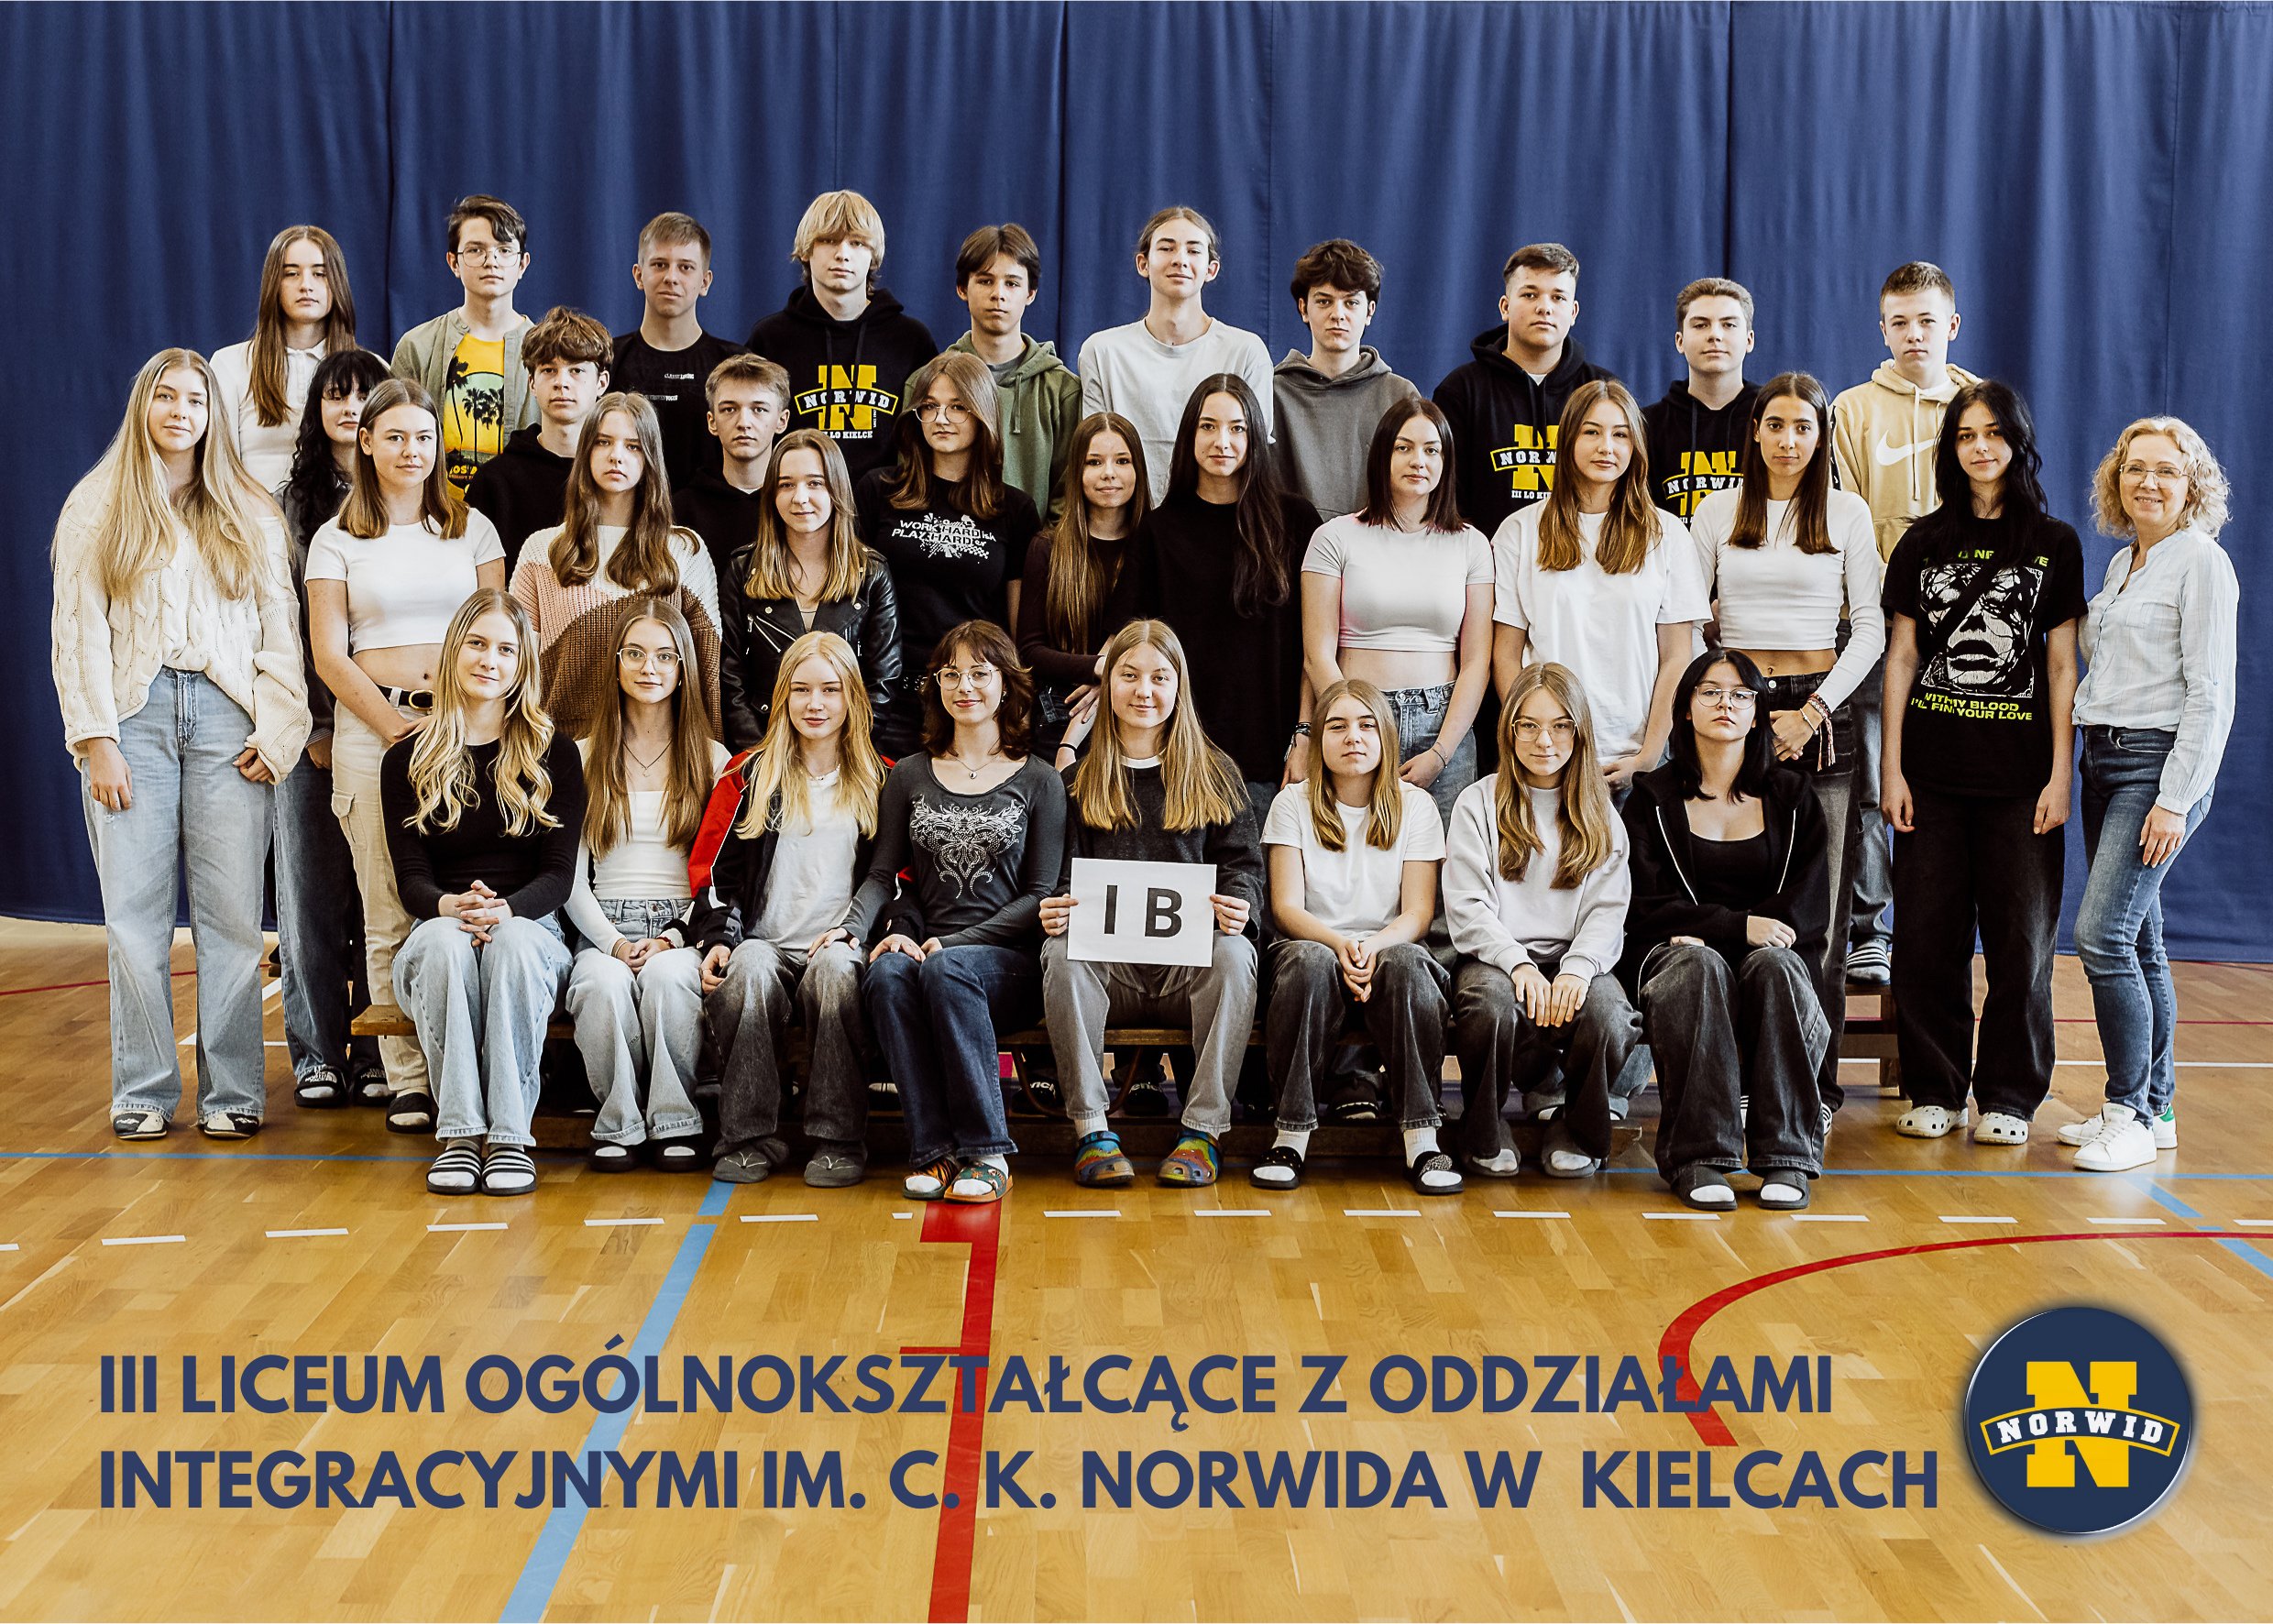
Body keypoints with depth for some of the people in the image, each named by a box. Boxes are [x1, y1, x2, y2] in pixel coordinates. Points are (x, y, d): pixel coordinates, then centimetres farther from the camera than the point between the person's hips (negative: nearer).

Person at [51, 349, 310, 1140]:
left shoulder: (251, 516, 15)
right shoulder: (96, 508, 10)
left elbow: (279, 632, 11)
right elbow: (78, 630, 4)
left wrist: (276, 732, -1)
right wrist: (96, 739, -6)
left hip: (226, 717, 1)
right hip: (134, 714, -1)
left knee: (231, 912, -3)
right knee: (135, 912, -3)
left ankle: (232, 1091, 3)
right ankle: (144, 1091, 5)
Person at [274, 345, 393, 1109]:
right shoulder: (291, 503, 10)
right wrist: (311, 724, -5)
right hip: (312, 725, 1)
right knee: (313, 888, 2)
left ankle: (378, 1055, 5)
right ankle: (317, 1054, 8)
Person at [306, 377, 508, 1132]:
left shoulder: (472, 528, 14)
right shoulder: (337, 540, 10)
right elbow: (330, 655, 3)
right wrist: (398, 725, -8)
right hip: (373, 728, -1)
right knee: (390, 916, -4)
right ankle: (409, 1081, 0)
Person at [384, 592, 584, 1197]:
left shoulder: (554, 754, 9)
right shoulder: (407, 761, 11)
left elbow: (559, 873, 1)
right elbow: (410, 877, 1)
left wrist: (504, 909, -21)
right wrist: (449, 906, -24)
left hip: (531, 927, 0)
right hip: (436, 939, 1)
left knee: (513, 941, -36)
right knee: (445, 939, -36)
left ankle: (510, 1134, -37)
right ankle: (460, 1133, -35)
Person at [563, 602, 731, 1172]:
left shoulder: (712, 759, 12)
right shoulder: (584, 757, 13)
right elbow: (571, 876, 8)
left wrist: (671, 939, -10)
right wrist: (612, 941, -10)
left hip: (684, 932, -1)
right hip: (603, 930, 1)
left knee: (667, 976, -36)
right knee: (604, 984, -34)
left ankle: (676, 1123, -21)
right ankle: (619, 1123, -17)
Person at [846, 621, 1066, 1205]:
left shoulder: (1039, 781, 9)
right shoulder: (909, 775, 18)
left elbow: (1041, 895, 2)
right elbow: (883, 873, 12)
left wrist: (953, 943, -11)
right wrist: (855, 927, -11)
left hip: (1008, 964, -2)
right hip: (925, 947, 2)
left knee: (948, 971, -36)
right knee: (887, 974, -33)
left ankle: (985, 1152, -29)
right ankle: (935, 1151, -30)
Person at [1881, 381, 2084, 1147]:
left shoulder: (2054, 545, 5)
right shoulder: (1923, 543, 8)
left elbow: (2062, 666, 3)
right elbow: (1900, 657, 7)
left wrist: (2061, 772, -4)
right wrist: (1892, 768, 0)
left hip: (2019, 771, -1)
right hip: (1933, 767, 1)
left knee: (2021, 939, 0)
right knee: (1927, 934, 2)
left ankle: (2009, 1095, 11)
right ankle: (1933, 1090, 13)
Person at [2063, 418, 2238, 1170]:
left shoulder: (2201, 562, -8)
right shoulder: (2121, 563, 16)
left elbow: (2210, 693, -13)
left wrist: (2175, 798, -17)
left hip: (2159, 762, -8)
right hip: (2103, 758, 8)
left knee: (2103, 934, -15)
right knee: (2137, 942, 10)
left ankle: (2132, 1113, -8)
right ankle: (2152, 1107, 17)